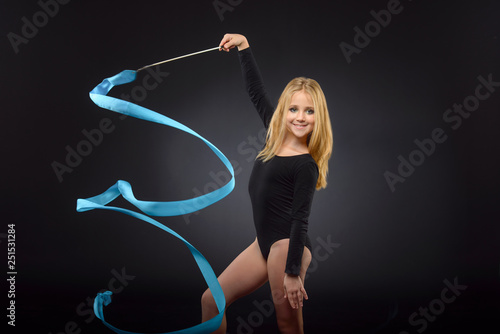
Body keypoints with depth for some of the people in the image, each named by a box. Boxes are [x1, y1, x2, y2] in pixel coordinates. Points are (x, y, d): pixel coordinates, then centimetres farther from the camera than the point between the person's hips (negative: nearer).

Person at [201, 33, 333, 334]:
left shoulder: (306, 165, -11)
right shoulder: (276, 137, 8)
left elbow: (300, 219, -15)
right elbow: (256, 90, 17)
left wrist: (293, 272, -17)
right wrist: (243, 46, 18)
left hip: (287, 246, -8)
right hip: (264, 243, 8)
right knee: (211, 300, 8)